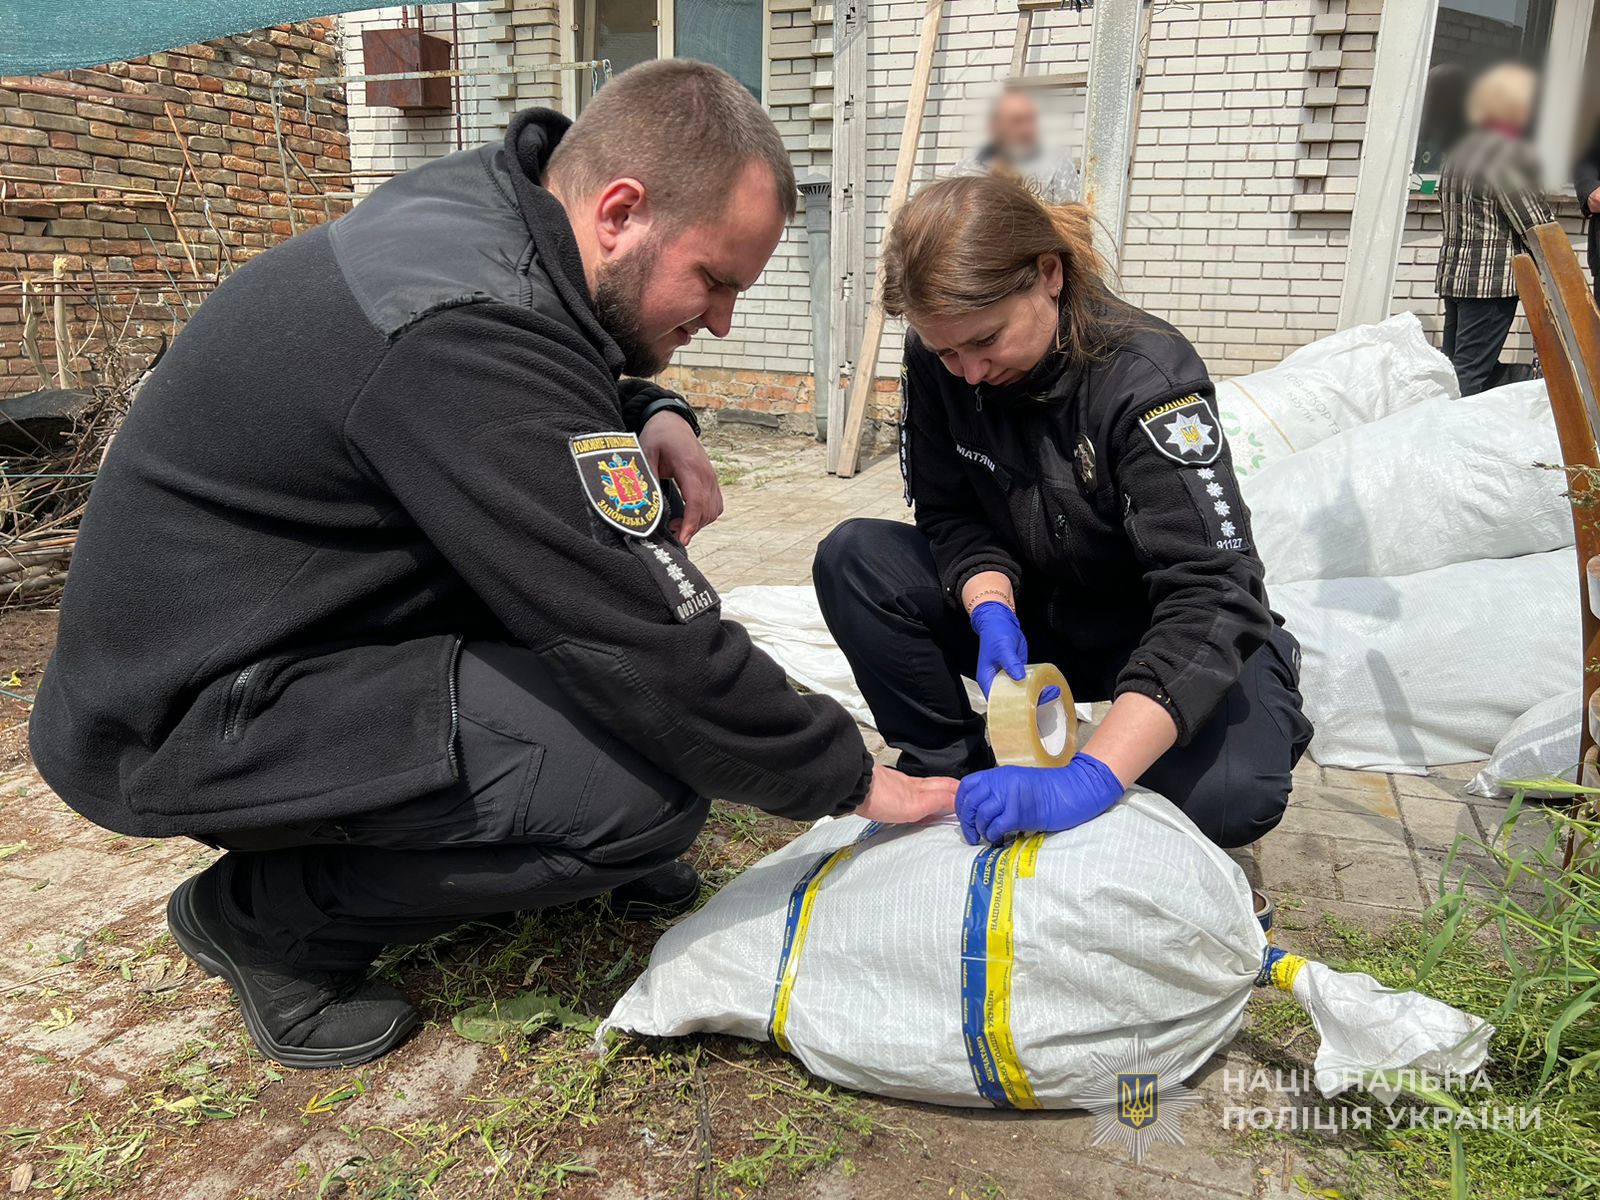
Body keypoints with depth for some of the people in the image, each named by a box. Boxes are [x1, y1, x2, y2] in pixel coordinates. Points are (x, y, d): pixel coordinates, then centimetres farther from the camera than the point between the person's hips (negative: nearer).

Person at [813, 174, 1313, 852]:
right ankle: (954, 775, -6)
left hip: (1163, 633, -4)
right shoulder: (938, 361, -14)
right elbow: (951, 516, -5)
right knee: (852, 559, -19)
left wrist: (1090, 779, -49)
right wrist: (992, 613, -29)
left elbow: (1210, 595, -37)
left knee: (1230, 791, -34)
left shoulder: (1148, 375, -29)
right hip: (1030, 611, 4)